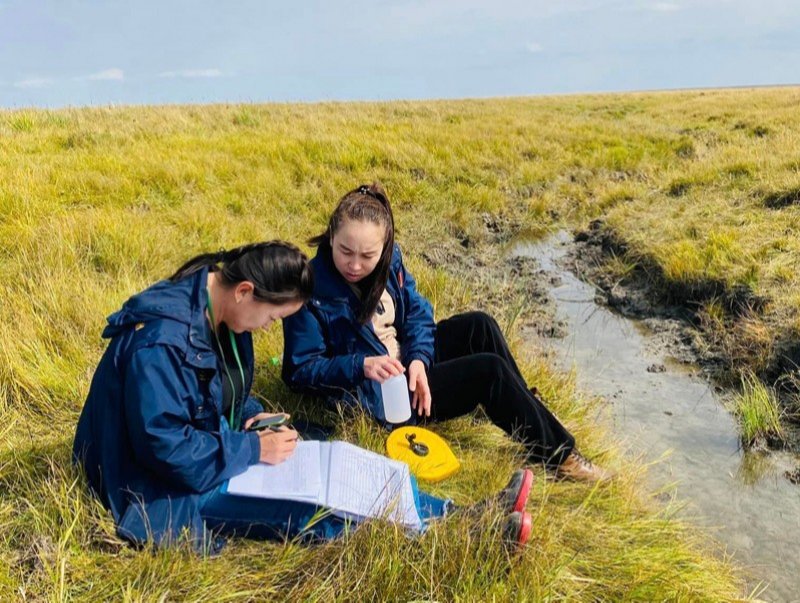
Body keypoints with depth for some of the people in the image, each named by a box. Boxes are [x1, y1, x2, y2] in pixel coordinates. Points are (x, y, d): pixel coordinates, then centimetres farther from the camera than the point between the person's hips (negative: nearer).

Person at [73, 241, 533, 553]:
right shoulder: (161, 341, -30)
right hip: (172, 486, -9)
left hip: (211, 450, 9)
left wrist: (253, 418, -6)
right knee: (316, 509, -21)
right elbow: (165, 447, -30)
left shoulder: (216, 314, -1)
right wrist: (254, 449, -21)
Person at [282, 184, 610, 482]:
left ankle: (526, 407, 6)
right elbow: (300, 370, -18)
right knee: (489, 370, -18)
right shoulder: (312, 290, -22)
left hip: (409, 361, 7)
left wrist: (419, 359, -18)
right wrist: (361, 366, -31)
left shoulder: (389, 259, -5)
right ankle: (559, 456, -2)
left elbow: (417, 312, 1)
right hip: (373, 394, -7)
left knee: (479, 325, -12)